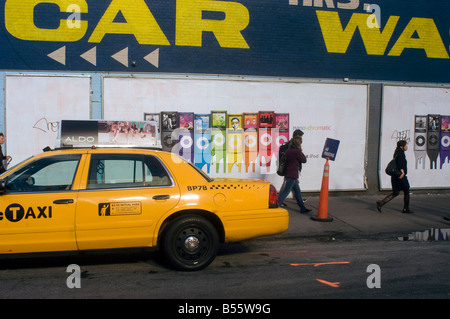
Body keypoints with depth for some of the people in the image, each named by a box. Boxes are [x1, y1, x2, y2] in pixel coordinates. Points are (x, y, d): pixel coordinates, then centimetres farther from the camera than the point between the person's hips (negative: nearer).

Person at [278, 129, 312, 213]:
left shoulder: (289, 150, 8)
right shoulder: (297, 151, -17)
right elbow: (304, 160, -5)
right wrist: (301, 151, 4)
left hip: (288, 173, 9)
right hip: (292, 175, -9)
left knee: (297, 191, 15)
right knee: (286, 191, -4)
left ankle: (302, 208, 22)